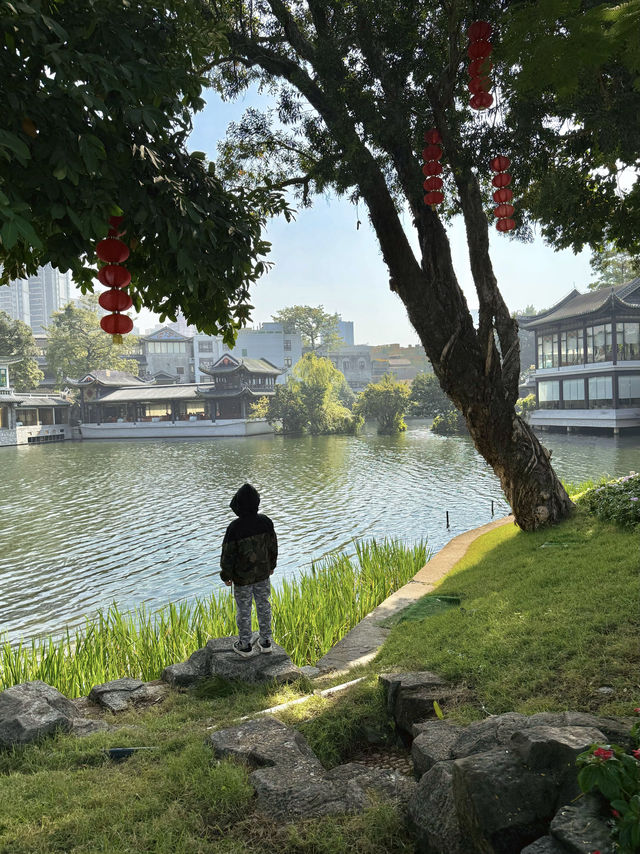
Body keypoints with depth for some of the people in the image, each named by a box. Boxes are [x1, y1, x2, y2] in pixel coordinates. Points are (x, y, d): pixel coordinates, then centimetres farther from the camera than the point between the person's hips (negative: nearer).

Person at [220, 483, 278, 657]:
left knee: (243, 610, 12)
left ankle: (245, 646, 27)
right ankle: (265, 642, 31)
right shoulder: (266, 522, -13)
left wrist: (226, 575, -1)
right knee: (263, 605, 19)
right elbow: (273, 546, 0)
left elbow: (228, 554, -17)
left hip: (242, 577, -4)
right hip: (263, 573, 4)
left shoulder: (235, 527, -26)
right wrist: (271, 565, 17)